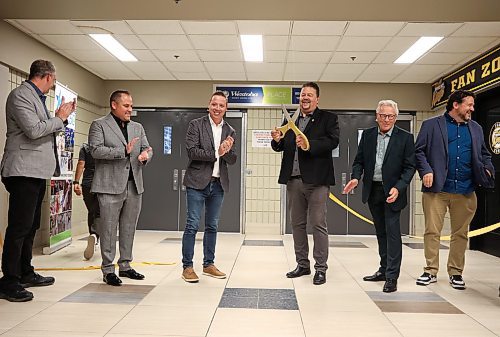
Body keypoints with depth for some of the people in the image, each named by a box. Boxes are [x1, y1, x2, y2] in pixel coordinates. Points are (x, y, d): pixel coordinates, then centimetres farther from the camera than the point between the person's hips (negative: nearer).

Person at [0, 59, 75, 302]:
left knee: (31, 226, 15)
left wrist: (61, 116, 14)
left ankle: (25, 273, 26)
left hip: (37, 171, 10)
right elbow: (33, 130, -20)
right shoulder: (20, 95, -9)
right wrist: (59, 118, -8)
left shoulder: (37, 98, 19)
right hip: (23, 171, -10)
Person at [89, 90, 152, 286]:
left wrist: (145, 155, -10)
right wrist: (124, 151, -19)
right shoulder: (99, 125, 1)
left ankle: (125, 266, 23)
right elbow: (95, 150, -11)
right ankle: (108, 270, 10)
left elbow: (147, 148, 15)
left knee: (129, 229, 12)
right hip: (110, 186, -5)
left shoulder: (137, 127, 18)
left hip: (134, 185, 6)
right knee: (109, 229, 1)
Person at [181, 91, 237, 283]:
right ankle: (187, 267, 7)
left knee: (212, 226, 12)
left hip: (218, 184, 5)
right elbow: (192, 152, -11)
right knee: (192, 225, -2)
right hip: (197, 182, -4)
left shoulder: (229, 131, 10)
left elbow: (232, 160, 7)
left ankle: (208, 264, 23)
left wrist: (226, 151, -14)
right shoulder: (196, 125, -1)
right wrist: (216, 153, -16)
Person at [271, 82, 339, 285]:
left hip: (316, 179, -5)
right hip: (293, 179, 6)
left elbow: (332, 141, -13)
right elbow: (281, 147, 14)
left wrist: (309, 145, -26)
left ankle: (321, 268, 8)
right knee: (297, 224, 12)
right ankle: (302, 265, 24)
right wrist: (277, 140, -8)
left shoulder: (328, 119, 3)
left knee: (318, 224, -3)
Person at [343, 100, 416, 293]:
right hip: (372, 190, 4)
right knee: (380, 232, 15)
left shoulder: (405, 138, -6)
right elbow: (359, 161, 7)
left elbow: (410, 167, -7)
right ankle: (384, 269, 28)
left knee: (392, 232, -5)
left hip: (392, 192, -4)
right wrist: (356, 177, -12)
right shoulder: (367, 135, 5)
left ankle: (392, 277, 1)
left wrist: (398, 188, -19)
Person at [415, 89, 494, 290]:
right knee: (432, 231, 0)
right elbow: (419, 151, 0)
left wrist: (487, 169, 3)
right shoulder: (431, 125, 3)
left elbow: (484, 154, 22)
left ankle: (456, 272, 21)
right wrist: (426, 171, -14)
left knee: (460, 234, 8)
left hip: (466, 191, 4)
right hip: (436, 189, -3)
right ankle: (431, 271, 12)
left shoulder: (476, 129, 17)